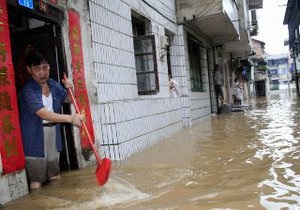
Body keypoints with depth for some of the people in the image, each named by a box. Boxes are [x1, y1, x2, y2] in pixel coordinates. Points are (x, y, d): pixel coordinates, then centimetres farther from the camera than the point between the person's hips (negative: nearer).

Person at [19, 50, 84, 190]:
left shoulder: (53, 84, 3)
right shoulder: (28, 89, -20)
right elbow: (43, 114, -33)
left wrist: (70, 89, -5)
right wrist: (70, 118, -44)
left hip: (53, 131, 7)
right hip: (35, 135, -6)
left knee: (55, 175, 18)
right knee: (36, 178, -5)